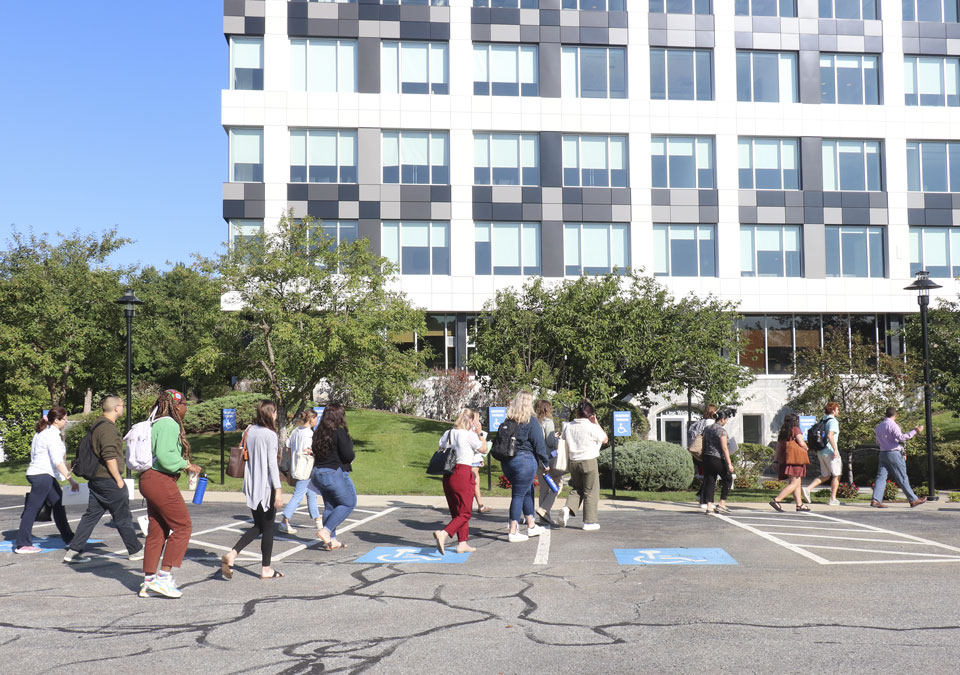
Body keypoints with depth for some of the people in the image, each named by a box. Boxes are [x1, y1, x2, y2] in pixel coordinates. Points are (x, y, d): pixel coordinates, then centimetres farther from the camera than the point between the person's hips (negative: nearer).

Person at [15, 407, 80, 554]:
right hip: (42, 475, -10)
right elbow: (57, 461, -21)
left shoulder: (41, 433, 16)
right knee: (32, 509, -5)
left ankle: (68, 538, 20)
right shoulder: (52, 434, -14)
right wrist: (71, 479, -24)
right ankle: (22, 544, -1)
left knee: (58, 504, 13)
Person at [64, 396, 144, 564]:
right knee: (123, 517, 2)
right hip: (109, 480, -9)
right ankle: (135, 551, 12)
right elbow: (109, 456, -23)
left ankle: (73, 551, 8)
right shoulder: (108, 427, -17)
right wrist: (119, 480, -17)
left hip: (96, 479, 9)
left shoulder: (97, 425, 15)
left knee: (91, 515, 10)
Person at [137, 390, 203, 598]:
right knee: (183, 526, -5)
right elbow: (164, 455, -23)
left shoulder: (158, 423, 18)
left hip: (150, 479, 10)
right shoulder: (169, 424, -13)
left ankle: (149, 581, 15)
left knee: (157, 530, 12)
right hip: (161, 481, -10)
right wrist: (187, 465, -13)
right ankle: (163, 576, -6)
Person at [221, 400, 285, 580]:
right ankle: (266, 569, 13)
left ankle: (231, 555, 1)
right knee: (268, 527, 5)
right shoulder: (270, 435, -14)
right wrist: (278, 489, -16)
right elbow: (272, 464, -17)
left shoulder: (250, 431, 7)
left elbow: (246, 457, 13)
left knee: (258, 526, 17)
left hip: (252, 485, 7)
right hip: (266, 486, -7)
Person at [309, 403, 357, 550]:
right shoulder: (340, 432, -17)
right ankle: (325, 531, -6)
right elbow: (348, 455, -20)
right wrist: (352, 457, 5)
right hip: (336, 473, -8)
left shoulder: (318, 433, 6)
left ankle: (331, 540, 17)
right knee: (349, 504, 4)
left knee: (329, 506, 15)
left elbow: (315, 451, 14)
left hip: (319, 472, 8)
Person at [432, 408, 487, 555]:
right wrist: (480, 433, 10)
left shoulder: (447, 434, 10)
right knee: (465, 513, -1)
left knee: (456, 512, 17)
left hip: (448, 475, 7)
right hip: (463, 474, -7)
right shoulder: (470, 435, -7)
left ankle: (462, 543, 17)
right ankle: (443, 534, -20)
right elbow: (484, 450, 4)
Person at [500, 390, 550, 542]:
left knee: (528, 491, 21)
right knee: (519, 495, -1)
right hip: (525, 460, -6)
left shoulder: (508, 420, 6)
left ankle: (531, 526, 31)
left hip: (507, 461, 7)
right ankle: (513, 532, 2)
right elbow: (539, 444, -10)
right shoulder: (531, 420, -11)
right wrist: (545, 462, 0)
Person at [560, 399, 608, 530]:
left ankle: (568, 508, -4)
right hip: (589, 461, -5)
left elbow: (564, 444, 12)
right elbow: (605, 439, 2)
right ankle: (590, 521, 8)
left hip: (573, 461, 5)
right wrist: (596, 422, 3)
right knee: (590, 491, 5)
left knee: (576, 488, 20)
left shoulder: (569, 426, 3)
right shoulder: (592, 427, -12)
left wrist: (568, 463, 23)